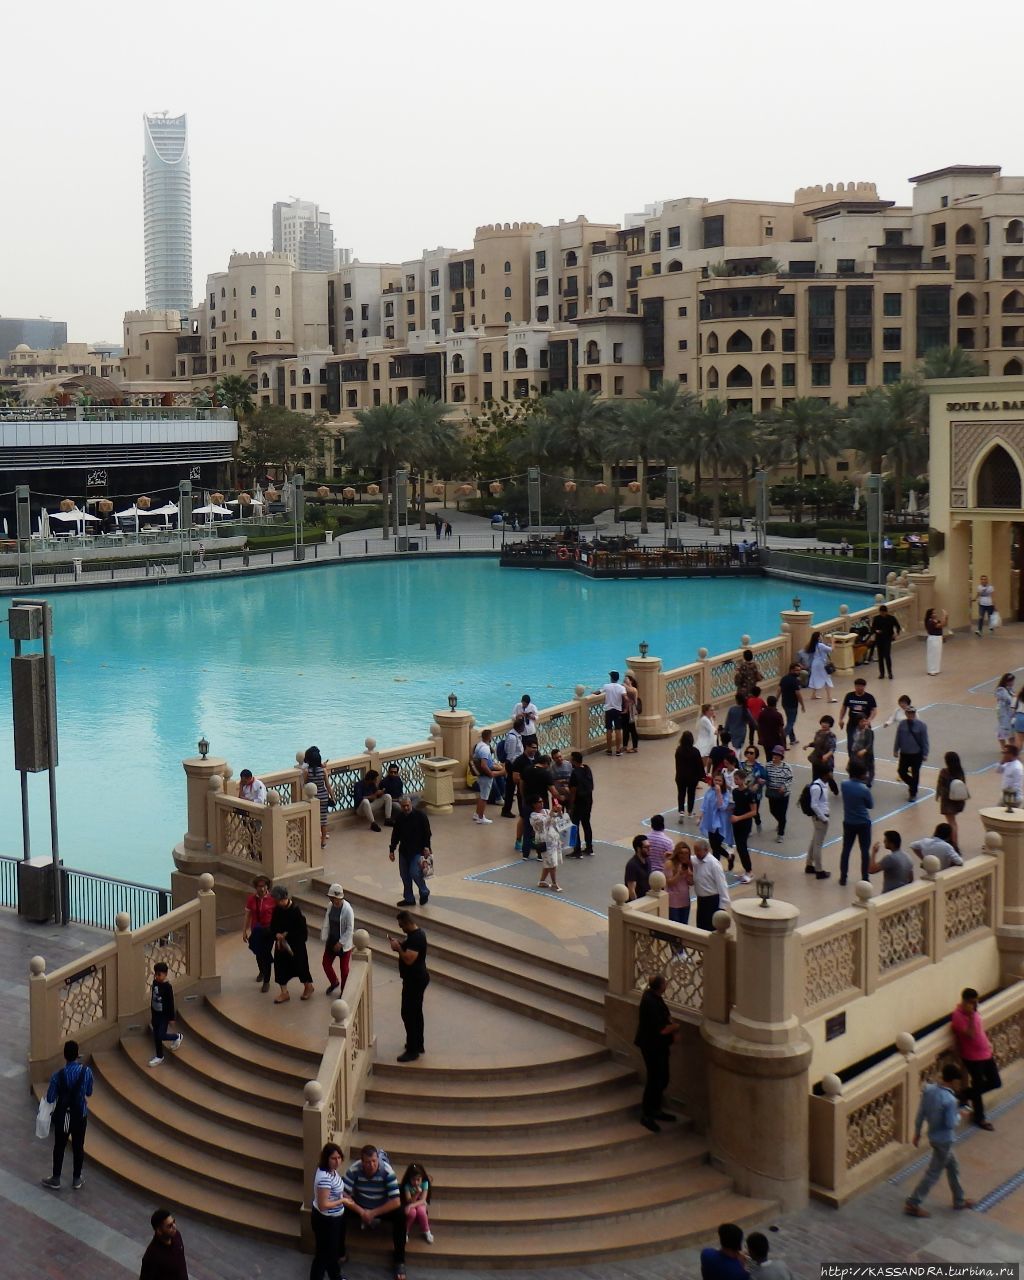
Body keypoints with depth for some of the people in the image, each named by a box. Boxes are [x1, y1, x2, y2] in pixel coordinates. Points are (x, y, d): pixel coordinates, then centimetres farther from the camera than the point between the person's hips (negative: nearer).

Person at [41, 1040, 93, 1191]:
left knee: (59, 1147, 16)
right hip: (80, 1115, 1)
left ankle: (56, 1179, 28)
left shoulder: (58, 1075, -20)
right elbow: (89, 1093, 0)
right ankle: (76, 1179, 26)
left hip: (63, 1116, -1)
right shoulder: (86, 1071, -15)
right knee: (78, 1147, 15)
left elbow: (50, 1099, -11)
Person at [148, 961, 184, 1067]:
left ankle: (177, 1036, 23)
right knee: (156, 1036, 12)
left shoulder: (167, 987, -20)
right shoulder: (155, 983, -3)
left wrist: (172, 1018, -11)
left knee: (161, 1036, -5)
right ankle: (159, 1056, 25)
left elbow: (171, 1003, -15)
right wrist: (152, 1014, 16)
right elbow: (152, 999, 10)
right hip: (156, 1014, 6)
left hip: (164, 1015, -6)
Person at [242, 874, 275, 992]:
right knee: (258, 953, 18)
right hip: (256, 930, 3)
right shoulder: (251, 899, -6)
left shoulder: (272, 899, -13)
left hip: (269, 930, -3)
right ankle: (261, 971, 49)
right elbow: (248, 916, 0)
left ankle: (266, 981, 8)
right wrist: (244, 931, 0)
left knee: (266, 954, -5)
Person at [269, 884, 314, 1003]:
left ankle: (308, 986, 33)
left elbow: (301, 929, -18)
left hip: (296, 943, -6)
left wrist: (287, 934, -20)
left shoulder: (296, 909, -22)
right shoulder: (277, 908, -5)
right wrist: (277, 934, -14)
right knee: (280, 965, 6)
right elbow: (273, 925, 4)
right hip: (281, 942, 6)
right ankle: (284, 993, 20)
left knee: (299, 964, 8)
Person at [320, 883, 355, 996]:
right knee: (326, 963, 14)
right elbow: (326, 923, 2)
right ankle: (334, 982, 42)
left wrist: (340, 943, -19)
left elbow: (350, 929, -21)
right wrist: (324, 939, 0)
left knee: (344, 968, 9)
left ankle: (344, 992, 28)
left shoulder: (347, 910, -24)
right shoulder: (331, 906, -6)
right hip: (331, 941, 6)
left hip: (344, 944, -6)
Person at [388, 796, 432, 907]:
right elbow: (395, 835, 12)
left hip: (417, 851, -5)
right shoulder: (399, 818, 4)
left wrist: (426, 846, -14)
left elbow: (427, 832, -6)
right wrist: (392, 850, 11)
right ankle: (408, 898, 22)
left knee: (415, 873, -14)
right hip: (404, 851, 5)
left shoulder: (420, 815, -9)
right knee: (404, 875, 8)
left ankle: (424, 893, 10)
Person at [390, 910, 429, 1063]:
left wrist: (398, 947, -19)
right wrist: (400, 943, 4)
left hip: (414, 980, -11)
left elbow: (409, 959, -31)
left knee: (408, 1014, -4)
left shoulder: (416, 938, -25)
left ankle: (412, 1051, 1)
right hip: (417, 978, 11)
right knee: (415, 1013, 20)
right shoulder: (416, 933, 7)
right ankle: (418, 1045, 31)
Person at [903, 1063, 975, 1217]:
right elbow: (951, 1124, -25)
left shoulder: (928, 1090, -9)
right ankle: (912, 1204, 11)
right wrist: (958, 1115, -5)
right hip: (944, 1140, -8)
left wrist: (917, 1132, 11)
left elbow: (920, 1113, 0)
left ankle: (959, 1200, 40)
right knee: (933, 1173, 6)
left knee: (953, 1167, 25)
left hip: (933, 1135, 8)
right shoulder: (950, 1100, -31)